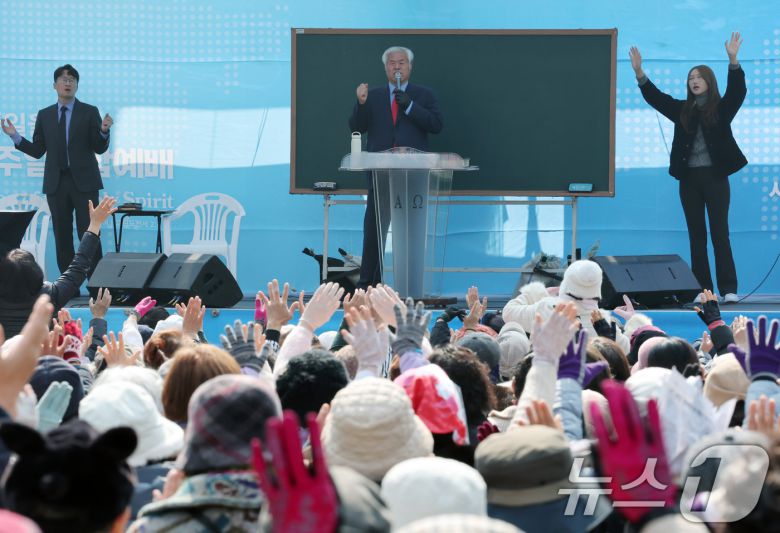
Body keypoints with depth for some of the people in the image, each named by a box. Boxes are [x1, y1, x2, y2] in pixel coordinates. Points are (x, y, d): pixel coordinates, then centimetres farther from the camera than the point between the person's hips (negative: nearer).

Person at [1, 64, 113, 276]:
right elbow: (37, 151, 10)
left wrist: (104, 131, -19)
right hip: (56, 184, 3)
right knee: (62, 236, 4)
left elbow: (100, 148, 1)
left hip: (83, 181, -3)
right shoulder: (44, 115, 10)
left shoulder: (90, 112, 3)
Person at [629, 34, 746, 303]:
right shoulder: (682, 109, 11)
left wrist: (733, 61, -28)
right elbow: (654, 97, 6)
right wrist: (639, 72, -7)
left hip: (715, 176, -4)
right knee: (696, 235, 5)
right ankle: (702, 290, 7)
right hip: (689, 177, 4)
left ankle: (729, 289, -6)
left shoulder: (722, 108, 2)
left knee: (720, 233, -5)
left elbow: (737, 90, -14)